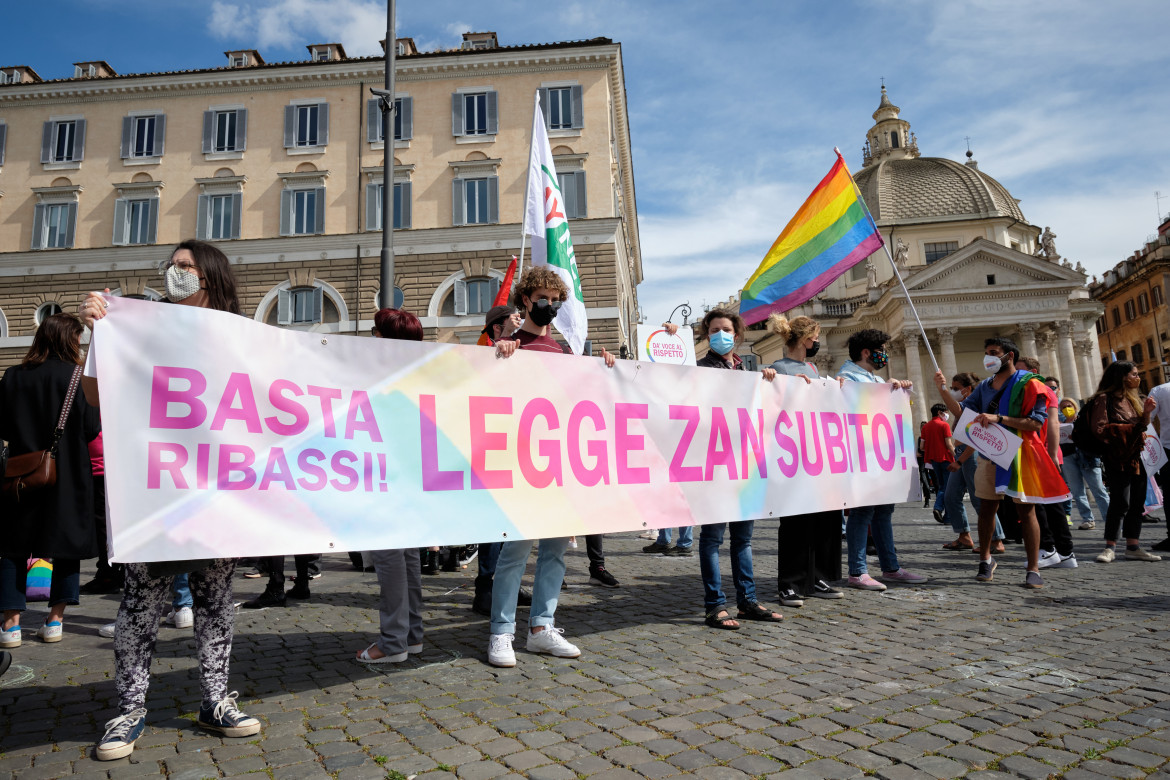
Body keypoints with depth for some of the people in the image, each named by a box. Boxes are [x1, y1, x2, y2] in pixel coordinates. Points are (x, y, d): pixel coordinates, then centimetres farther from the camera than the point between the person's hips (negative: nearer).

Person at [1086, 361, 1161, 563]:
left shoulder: (1132, 399, 17)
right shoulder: (1105, 398, -8)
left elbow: (1140, 427, 20)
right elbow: (1099, 429, -15)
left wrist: (1146, 412, 2)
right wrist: (1129, 428, -11)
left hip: (1135, 457, 8)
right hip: (1117, 459, -8)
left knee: (1137, 503, 7)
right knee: (1120, 502, -10)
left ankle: (1133, 547, 13)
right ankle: (1110, 547, -1)